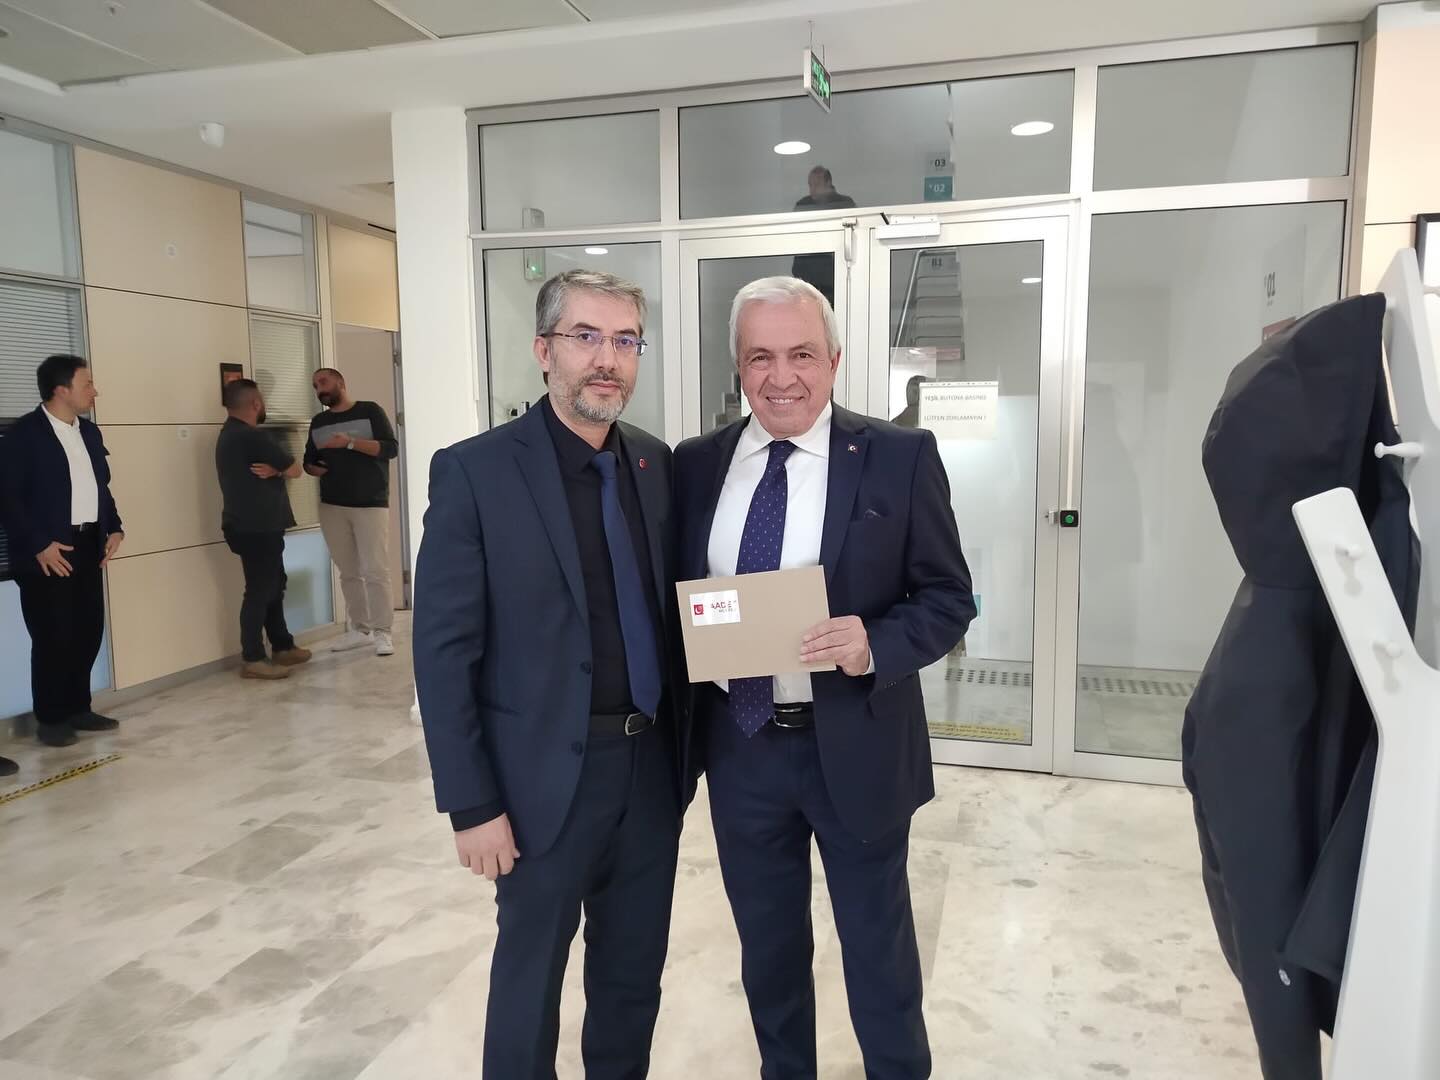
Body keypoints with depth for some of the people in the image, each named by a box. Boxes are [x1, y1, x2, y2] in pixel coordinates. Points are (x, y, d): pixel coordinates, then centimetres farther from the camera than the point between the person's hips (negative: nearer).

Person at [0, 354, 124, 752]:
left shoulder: (89, 432, 12)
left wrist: (113, 528, 7)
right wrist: (39, 545, -18)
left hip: (87, 547, 7)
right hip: (49, 552, -7)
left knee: (88, 631, 10)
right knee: (53, 637, 0)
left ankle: (78, 708, 23)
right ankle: (51, 718, 13)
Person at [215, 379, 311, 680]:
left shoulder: (230, 435, 15)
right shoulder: (251, 437, -18)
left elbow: (277, 464, 12)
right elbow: (294, 469, -12)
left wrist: (272, 469, -9)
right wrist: (276, 469, 5)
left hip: (253, 525, 10)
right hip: (257, 527, -10)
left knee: (272, 585, 16)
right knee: (260, 590, -5)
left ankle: (282, 646, 24)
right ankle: (252, 659, 0)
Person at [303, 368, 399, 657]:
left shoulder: (369, 411, 1)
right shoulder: (318, 422, 16)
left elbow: (391, 448, -10)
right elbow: (309, 460, 22)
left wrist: (350, 442, -19)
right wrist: (313, 468, -1)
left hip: (371, 505, -5)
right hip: (332, 507, 5)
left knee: (375, 571, -8)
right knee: (348, 573, 6)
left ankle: (382, 631, -3)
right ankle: (360, 628, 13)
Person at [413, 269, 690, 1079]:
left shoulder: (657, 463, 3)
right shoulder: (476, 471, -13)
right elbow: (444, 652, -12)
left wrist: (683, 747, 9)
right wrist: (472, 804, -12)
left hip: (652, 764, 5)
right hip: (548, 772, -4)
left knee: (636, 970, 20)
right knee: (532, 970, 15)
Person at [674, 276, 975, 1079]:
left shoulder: (900, 457, -8)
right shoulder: (696, 464, 1)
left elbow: (949, 598, -6)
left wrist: (875, 646, -26)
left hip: (855, 746, -3)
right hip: (739, 748, 3)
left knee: (878, 951, 17)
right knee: (767, 946, 23)